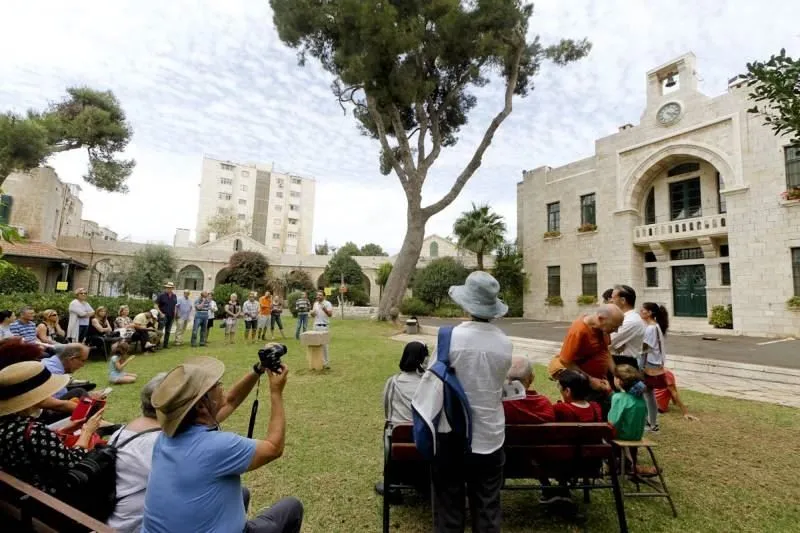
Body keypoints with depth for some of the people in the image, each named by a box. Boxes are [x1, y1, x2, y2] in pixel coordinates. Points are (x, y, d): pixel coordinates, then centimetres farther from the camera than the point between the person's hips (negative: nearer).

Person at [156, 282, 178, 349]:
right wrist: (161, 313, -14)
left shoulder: (174, 296, 7)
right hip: (163, 316, -5)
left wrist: (174, 314, 9)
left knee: (168, 331, 12)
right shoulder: (161, 295, -7)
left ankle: (166, 344, 21)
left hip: (171, 316, 5)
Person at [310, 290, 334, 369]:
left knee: (324, 345, -6)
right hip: (316, 326, 6)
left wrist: (325, 309, -30)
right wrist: (312, 313, -2)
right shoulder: (315, 304, 15)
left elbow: (330, 314, -14)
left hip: (324, 326, -6)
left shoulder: (327, 303, -5)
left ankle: (326, 363, 0)